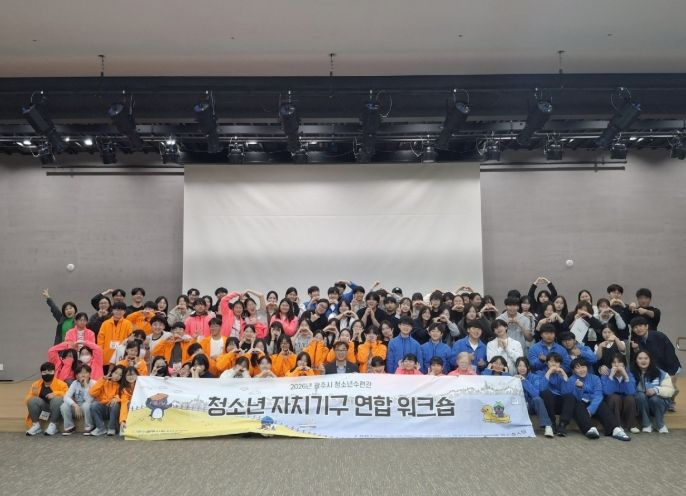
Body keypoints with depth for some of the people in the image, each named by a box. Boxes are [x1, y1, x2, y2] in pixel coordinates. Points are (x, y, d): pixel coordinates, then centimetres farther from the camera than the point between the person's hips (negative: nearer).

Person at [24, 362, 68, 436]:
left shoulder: (60, 383, -3)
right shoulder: (36, 384, 6)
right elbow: (27, 400, 4)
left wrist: (55, 394, -26)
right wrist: (33, 394, -18)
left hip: (56, 410, -3)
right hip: (43, 411, 3)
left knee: (57, 399, -34)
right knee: (32, 400, -23)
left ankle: (53, 425, -18)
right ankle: (36, 425, -8)